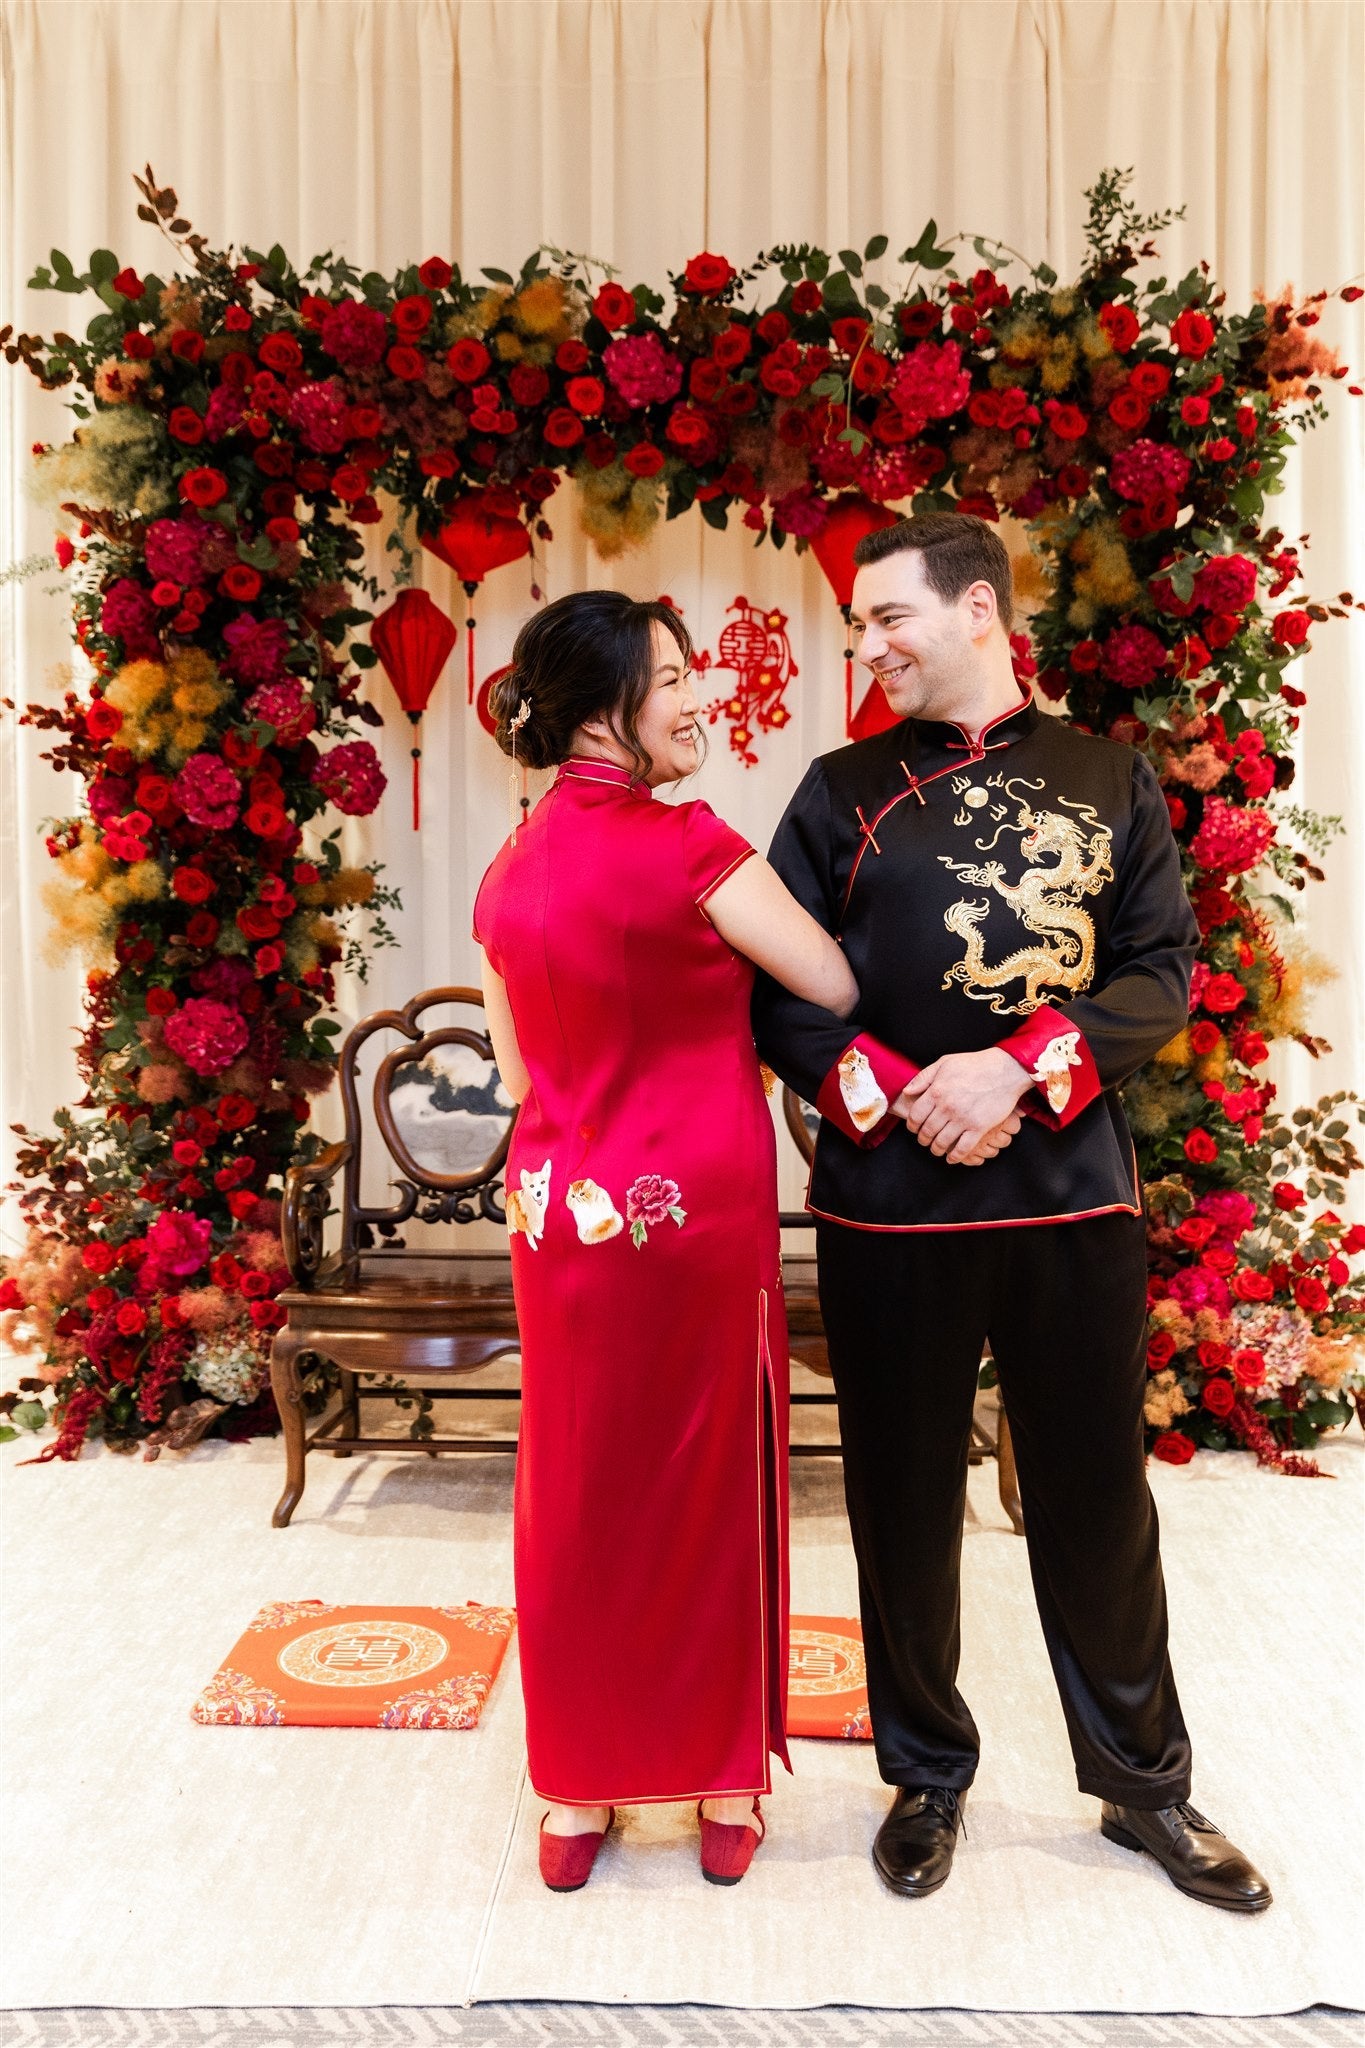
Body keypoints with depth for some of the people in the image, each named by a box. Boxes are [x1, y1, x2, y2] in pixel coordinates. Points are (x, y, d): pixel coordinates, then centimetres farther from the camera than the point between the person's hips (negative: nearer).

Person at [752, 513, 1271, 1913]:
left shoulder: (1111, 781, 7)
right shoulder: (845, 790, 6)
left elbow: (1164, 968, 0)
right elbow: (779, 991, 0)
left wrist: (1022, 1068, -15)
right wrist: (896, 1095, -15)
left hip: (1074, 1189, 0)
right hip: (888, 1200, 0)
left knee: (1096, 1494, 11)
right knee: (905, 1499, 10)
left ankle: (1143, 1782, 32)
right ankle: (926, 1777, 31)